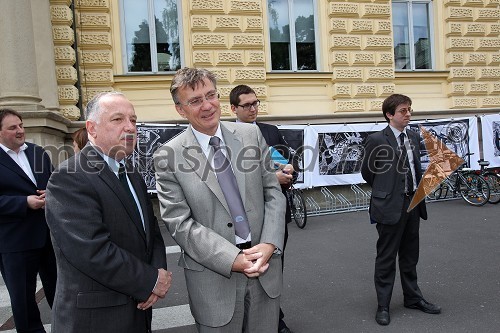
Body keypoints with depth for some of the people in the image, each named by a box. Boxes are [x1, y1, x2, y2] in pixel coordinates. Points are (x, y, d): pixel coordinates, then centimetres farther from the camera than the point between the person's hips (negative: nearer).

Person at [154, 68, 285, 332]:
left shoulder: (251, 134, 1)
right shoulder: (169, 156, -8)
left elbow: (273, 193, 3)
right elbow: (179, 222, -10)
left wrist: (269, 244, -11)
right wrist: (233, 259, -16)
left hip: (264, 263, 3)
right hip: (214, 275, -3)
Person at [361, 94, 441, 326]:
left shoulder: (414, 137, 9)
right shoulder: (376, 140, -11)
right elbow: (367, 172, -1)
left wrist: (418, 194, 9)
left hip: (413, 202, 6)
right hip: (390, 206, -6)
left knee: (410, 256, 19)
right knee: (386, 258, 5)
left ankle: (412, 298, 35)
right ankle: (383, 306, 18)